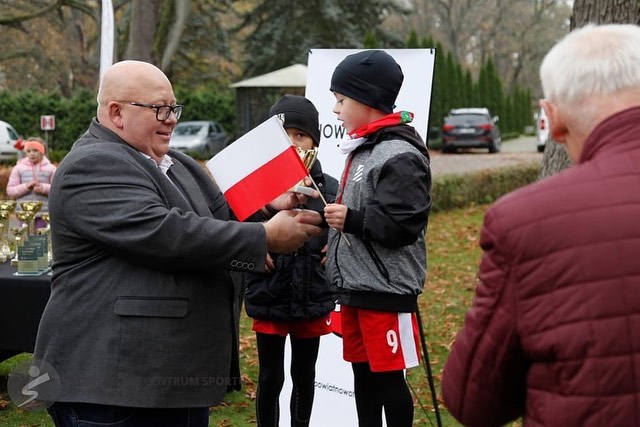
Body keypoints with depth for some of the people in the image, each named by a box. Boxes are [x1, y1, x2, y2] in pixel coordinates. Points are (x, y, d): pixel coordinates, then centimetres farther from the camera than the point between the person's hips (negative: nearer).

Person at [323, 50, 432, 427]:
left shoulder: (400, 156, -16)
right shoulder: (363, 149, 14)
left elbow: (403, 226, -23)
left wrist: (350, 219, -19)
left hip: (387, 290, -9)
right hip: (356, 286, 9)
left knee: (389, 378, -1)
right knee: (363, 375, 15)